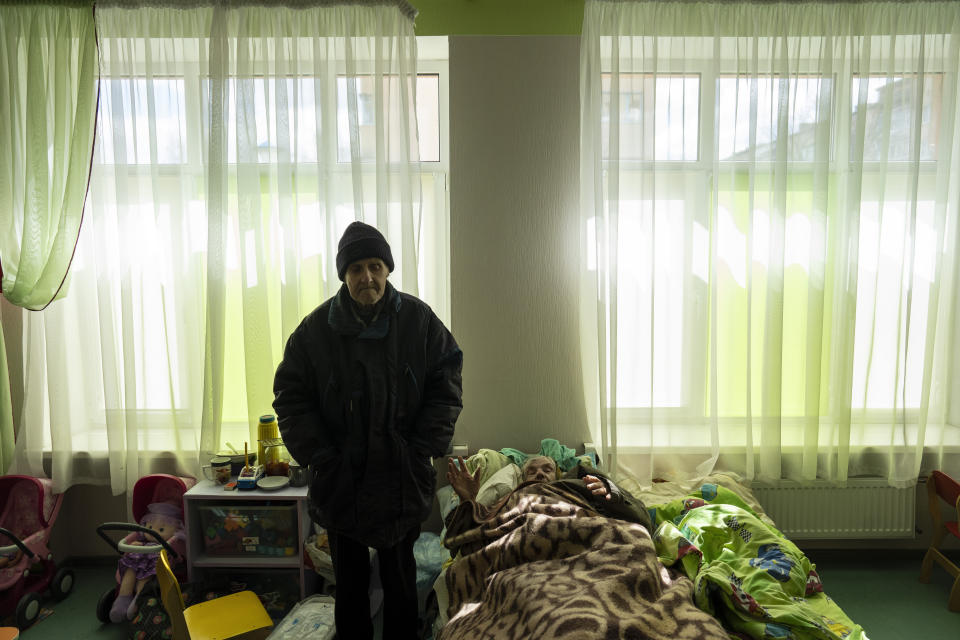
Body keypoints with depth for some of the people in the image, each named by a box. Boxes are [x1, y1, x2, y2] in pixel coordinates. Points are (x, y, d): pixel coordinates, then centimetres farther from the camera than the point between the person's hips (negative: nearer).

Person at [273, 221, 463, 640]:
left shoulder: (419, 320, -5)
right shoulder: (316, 327, -4)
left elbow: (446, 387, -3)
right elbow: (291, 397, -1)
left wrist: (421, 451, -9)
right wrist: (320, 457, -8)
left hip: (402, 480, 0)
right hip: (339, 480, 1)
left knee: (400, 579, 16)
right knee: (349, 581, 18)